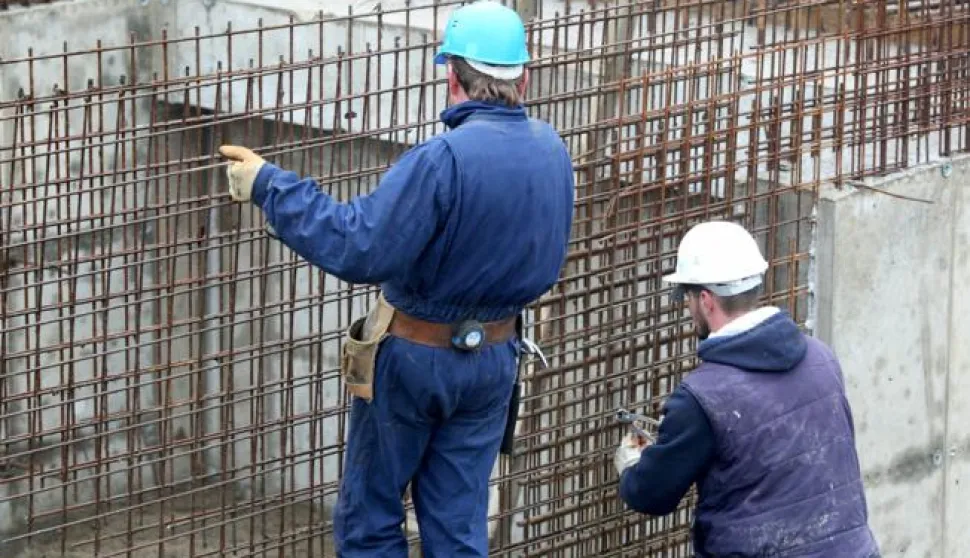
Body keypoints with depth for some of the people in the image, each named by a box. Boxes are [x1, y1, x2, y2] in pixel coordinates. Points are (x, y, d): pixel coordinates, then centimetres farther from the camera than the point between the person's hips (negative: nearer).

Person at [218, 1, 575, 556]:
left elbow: (356, 248, -30)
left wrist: (269, 185, -25)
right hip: (494, 362, 6)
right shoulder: (552, 151, -5)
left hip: (414, 358, -6)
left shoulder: (444, 159, -27)